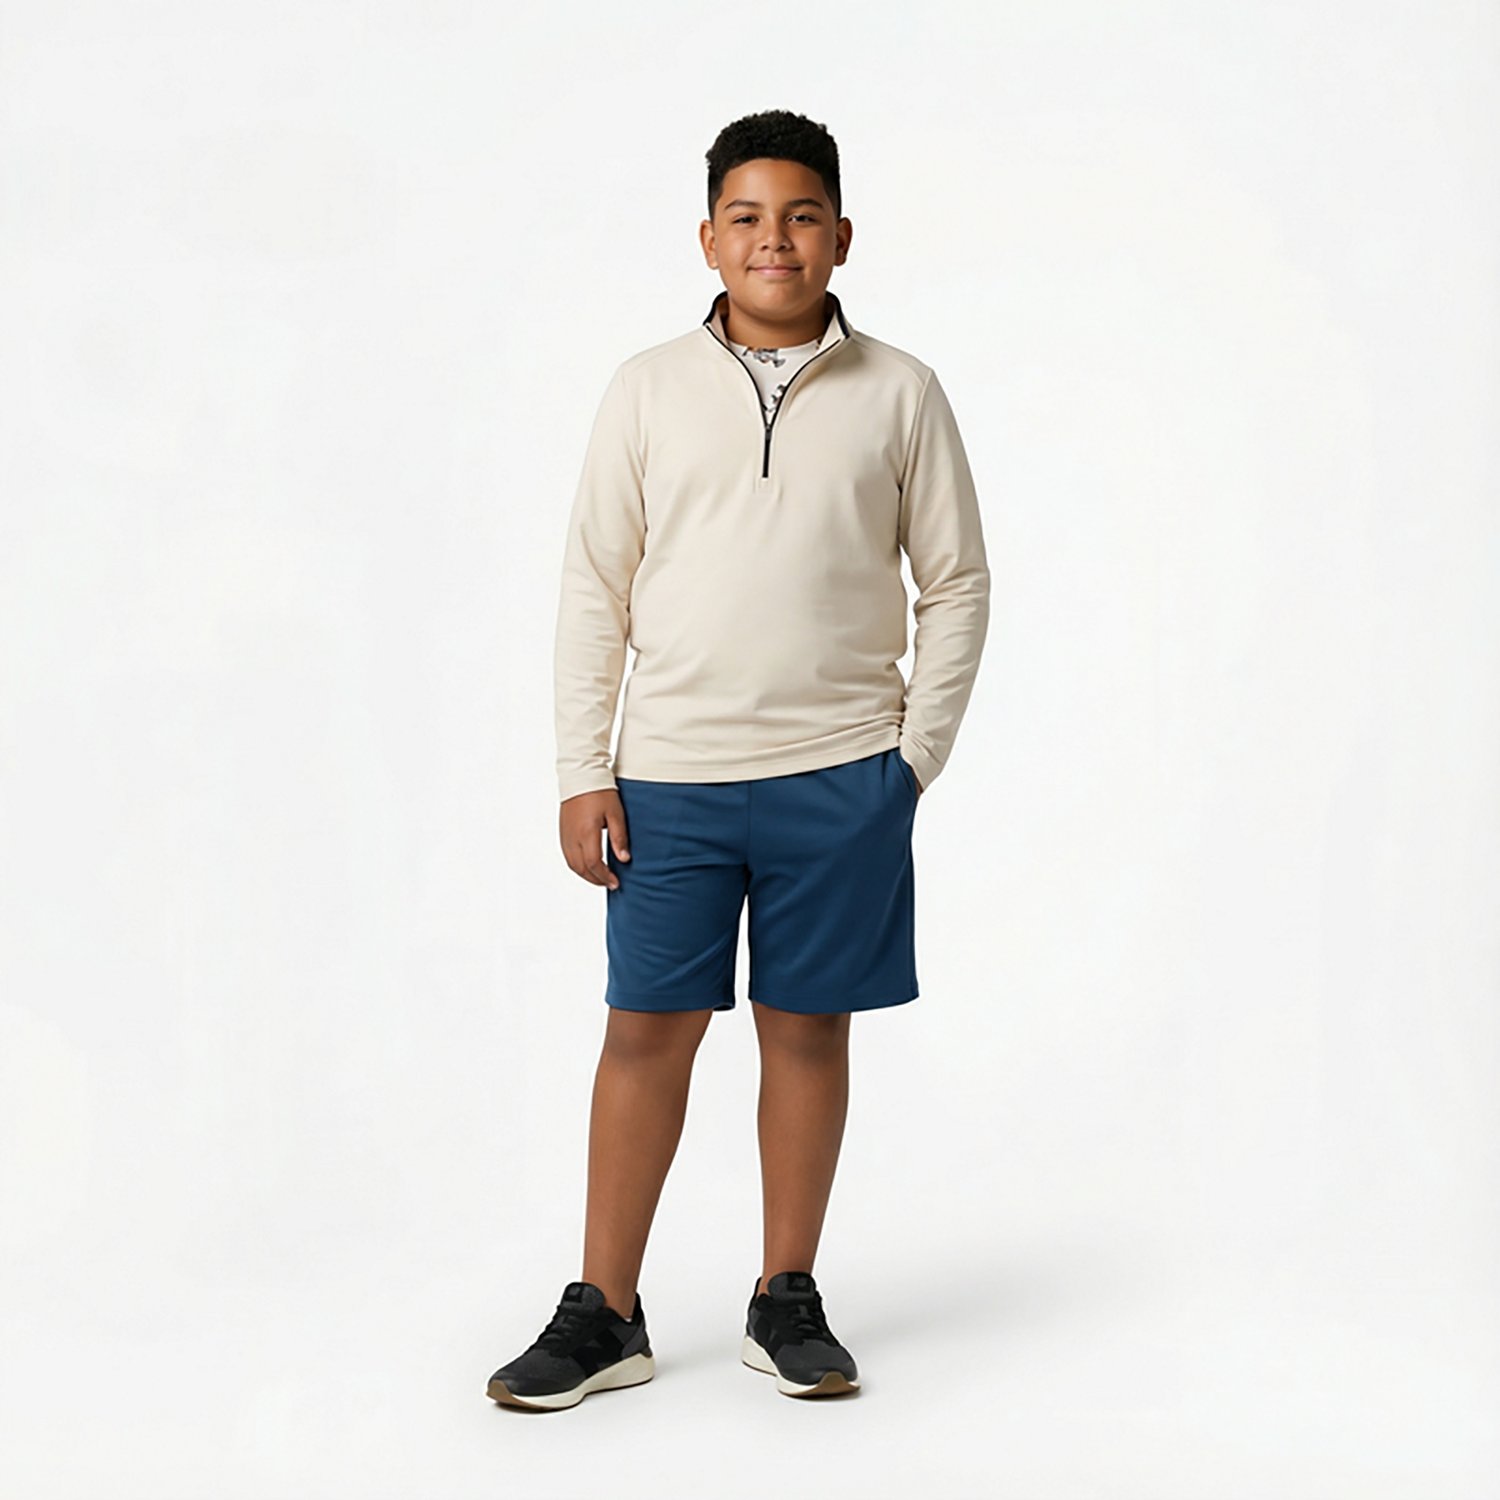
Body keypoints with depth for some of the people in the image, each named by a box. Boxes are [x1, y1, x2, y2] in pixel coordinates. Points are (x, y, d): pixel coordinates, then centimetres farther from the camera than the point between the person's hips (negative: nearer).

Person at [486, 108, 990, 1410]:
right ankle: (604, 1315, 12)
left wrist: (917, 755, 0)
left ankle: (787, 1300, 21)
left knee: (808, 1029, 8)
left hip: (839, 777, 0)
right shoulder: (649, 389, 4)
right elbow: (595, 587, 5)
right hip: (671, 776, 0)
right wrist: (584, 773, 0)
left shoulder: (899, 394, 3)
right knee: (647, 1029, 2)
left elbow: (957, 582, 7)